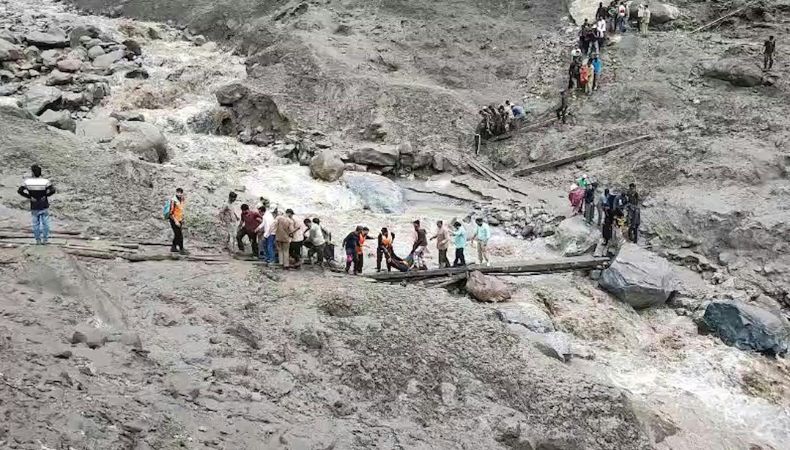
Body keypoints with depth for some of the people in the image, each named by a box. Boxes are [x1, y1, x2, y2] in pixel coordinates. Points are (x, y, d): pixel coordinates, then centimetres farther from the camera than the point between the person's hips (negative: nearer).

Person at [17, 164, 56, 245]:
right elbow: (53, 190, -24)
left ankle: (38, 240, 19)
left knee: (36, 224, 13)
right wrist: (45, 195, -9)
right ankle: (45, 239, 18)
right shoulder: (45, 181, -15)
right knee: (45, 223, 13)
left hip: (34, 207, 1)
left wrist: (29, 197, -7)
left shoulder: (28, 182, -10)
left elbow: (20, 191, -13)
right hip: (44, 206, -1)